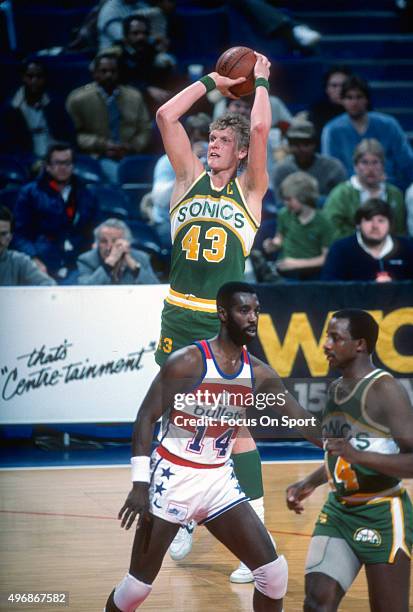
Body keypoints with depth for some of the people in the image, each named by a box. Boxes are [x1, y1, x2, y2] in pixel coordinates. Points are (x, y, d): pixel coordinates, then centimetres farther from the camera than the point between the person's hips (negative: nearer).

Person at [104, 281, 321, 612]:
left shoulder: (259, 374, 1)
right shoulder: (187, 362, -15)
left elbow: (304, 421, 2)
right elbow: (146, 418, -13)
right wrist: (140, 483, -19)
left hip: (219, 480, 5)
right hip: (174, 477, -5)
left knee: (274, 572, -2)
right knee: (138, 584, -1)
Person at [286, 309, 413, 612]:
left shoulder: (385, 390, -17)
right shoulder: (337, 388, 9)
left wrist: (358, 455, -32)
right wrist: (309, 483, 15)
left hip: (383, 515, -7)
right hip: (339, 510, 7)